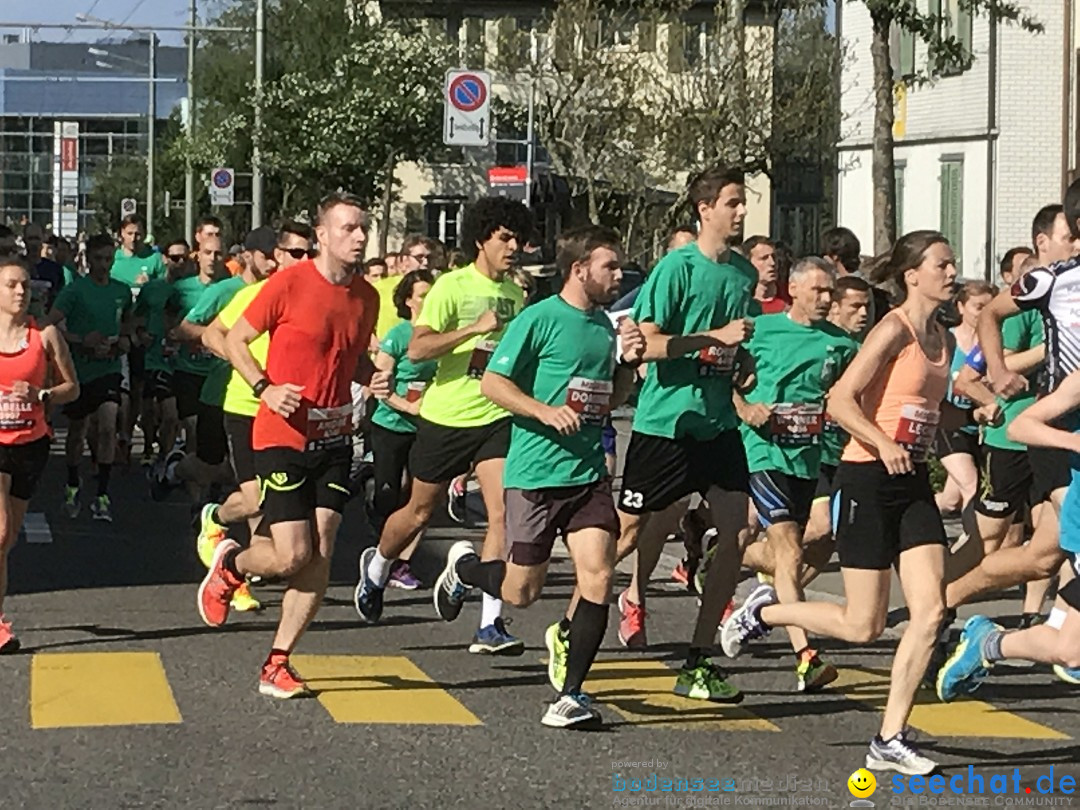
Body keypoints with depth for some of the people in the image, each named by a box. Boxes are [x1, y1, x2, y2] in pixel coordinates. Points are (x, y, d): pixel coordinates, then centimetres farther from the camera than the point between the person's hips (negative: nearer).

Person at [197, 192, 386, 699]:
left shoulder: (366, 296, 6)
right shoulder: (289, 284, -12)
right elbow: (235, 340, -3)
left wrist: (374, 378, 0)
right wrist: (265, 389, -17)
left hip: (334, 439, 5)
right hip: (283, 438, -5)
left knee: (320, 554, -2)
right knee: (292, 555, -9)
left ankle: (277, 665, 8)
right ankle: (229, 565, 25)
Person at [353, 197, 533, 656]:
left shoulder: (515, 294, 10)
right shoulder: (451, 287, -10)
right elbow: (417, 348, -21)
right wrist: (475, 328, -27)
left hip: (496, 417, 4)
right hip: (445, 416, -4)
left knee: (504, 513, -14)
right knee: (420, 512, 13)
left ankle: (490, 626, -15)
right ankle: (377, 567, 45)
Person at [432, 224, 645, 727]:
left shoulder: (605, 325, 12)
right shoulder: (541, 319, -9)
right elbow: (491, 383, -9)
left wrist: (628, 363, 5)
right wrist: (545, 411, -21)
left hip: (589, 473, 5)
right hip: (536, 473, -5)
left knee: (598, 576, -10)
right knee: (521, 592, 4)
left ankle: (570, 693, -2)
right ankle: (463, 567, 37)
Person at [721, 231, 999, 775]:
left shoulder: (942, 338, 12)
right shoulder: (894, 330, -12)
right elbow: (840, 401, -17)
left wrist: (974, 415, 8)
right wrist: (884, 445, -30)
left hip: (912, 483, 7)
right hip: (867, 481, -7)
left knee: (931, 610, -5)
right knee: (863, 626, -2)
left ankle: (890, 740, 2)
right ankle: (764, 612, 23)